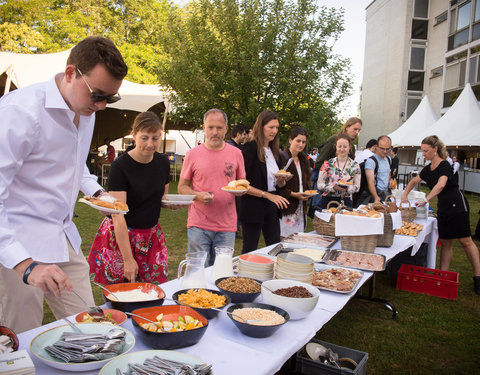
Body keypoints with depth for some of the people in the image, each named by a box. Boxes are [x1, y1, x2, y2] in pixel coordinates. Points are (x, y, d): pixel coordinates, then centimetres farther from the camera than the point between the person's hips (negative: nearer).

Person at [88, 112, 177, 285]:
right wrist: (128, 259, -23)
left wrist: (171, 203, -7)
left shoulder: (163, 162, 1)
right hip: (119, 235, -5)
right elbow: (118, 216, -20)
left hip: (151, 235, 5)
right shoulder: (120, 166, -17)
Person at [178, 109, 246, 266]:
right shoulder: (193, 154, 0)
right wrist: (199, 196, -15)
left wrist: (240, 190, -9)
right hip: (198, 225, -1)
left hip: (227, 226, 2)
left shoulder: (236, 153, 5)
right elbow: (182, 187, 5)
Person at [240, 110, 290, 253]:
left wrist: (282, 180, -5)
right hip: (253, 207, -7)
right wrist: (267, 195, -19)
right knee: (249, 251, 3)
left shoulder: (275, 151, 12)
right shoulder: (250, 149, -11)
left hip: (272, 208, 7)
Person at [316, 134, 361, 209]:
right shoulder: (327, 164, 3)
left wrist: (347, 187, -17)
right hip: (327, 201, 0)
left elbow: (357, 187, 4)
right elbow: (319, 184, 0)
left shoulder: (355, 166, 6)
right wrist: (333, 187, -17)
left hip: (345, 202, 1)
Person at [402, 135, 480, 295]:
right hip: (443, 207, 8)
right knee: (445, 242, 6)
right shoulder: (427, 169, 11)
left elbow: (441, 184, -30)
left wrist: (426, 199, -36)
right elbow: (414, 181, 24)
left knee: (465, 240, -3)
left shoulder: (444, 165, -13)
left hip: (457, 205, -7)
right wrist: (405, 195, 10)